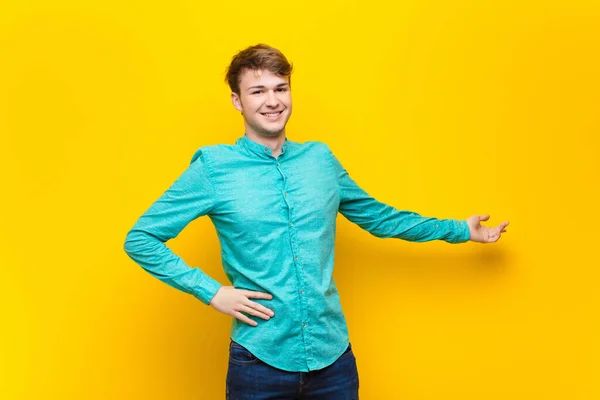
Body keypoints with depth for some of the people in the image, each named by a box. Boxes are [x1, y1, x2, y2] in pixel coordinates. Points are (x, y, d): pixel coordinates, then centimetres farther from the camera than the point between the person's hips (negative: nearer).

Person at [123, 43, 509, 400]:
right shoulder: (213, 167, -6)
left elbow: (379, 217, 18)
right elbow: (140, 239, -4)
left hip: (334, 355, 3)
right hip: (260, 359, -3)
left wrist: (459, 229, 22)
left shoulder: (321, 159, 5)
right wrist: (212, 292, -11)